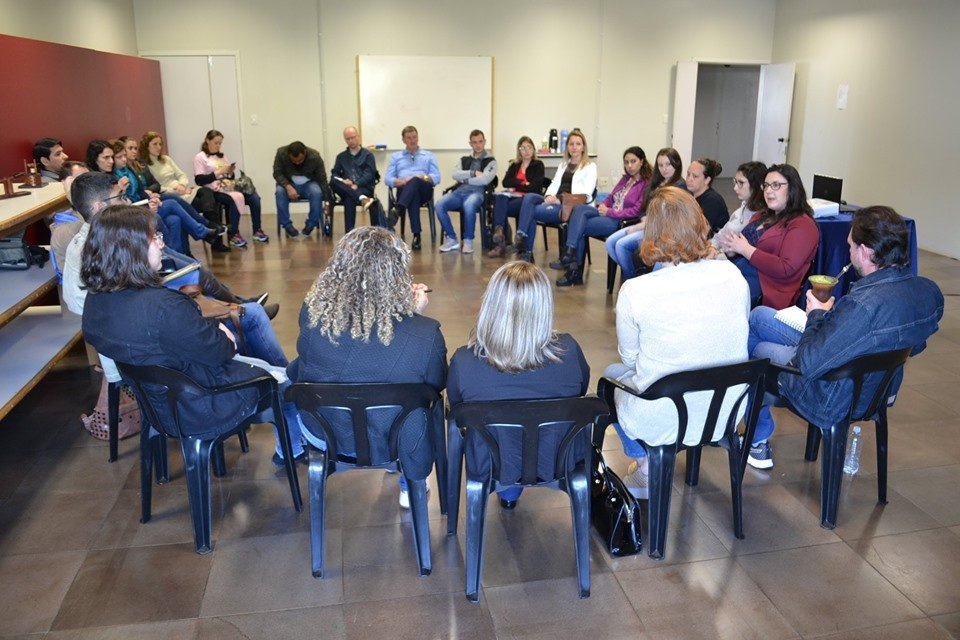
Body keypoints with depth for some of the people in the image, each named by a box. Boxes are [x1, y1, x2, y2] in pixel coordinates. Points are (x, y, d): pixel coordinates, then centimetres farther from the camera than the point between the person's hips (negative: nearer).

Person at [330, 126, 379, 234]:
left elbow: (369, 174, -2)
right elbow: (334, 175, 14)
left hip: (364, 188, -3)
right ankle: (362, 199, -50)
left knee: (349, 199, -37)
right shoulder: (341, 157, 24)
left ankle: (349, 232, -41)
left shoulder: (368, 155, 12)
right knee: (333, 182, -31)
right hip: (346, 189, 3)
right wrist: (343, 182, -9)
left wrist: (356, 184, -20)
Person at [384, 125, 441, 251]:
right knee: (413, 195, -39)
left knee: (415, 181, -38)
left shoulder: (429, 156, 25)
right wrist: (401, 181, -9)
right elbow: (388, 179, 12)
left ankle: (397, 211, -61)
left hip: (424, 190, 0)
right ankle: (416, 235, -48)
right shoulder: (395, 156, 26)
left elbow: (437, 177, 11)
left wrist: (423, 177, -9)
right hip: (404, 191, 0)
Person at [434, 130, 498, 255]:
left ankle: (468, 240, -22)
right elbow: (455, 175, 5)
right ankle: (452, 239, -11)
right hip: (460, 190, 4)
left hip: (477, 192, -4)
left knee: (468, 206, -40)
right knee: (440, 205, -25)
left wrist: (465, 178, 2)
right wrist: (473, 173, -6)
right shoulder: (464, 160, 24)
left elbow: (485, 179, -8)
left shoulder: (490, 161, 11)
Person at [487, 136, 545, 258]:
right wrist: (523, 183, -5)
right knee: (500, 197, -34)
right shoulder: (514, 165, 22)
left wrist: (515, 186, -2)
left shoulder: (538, 165, 10)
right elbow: (506, 182, 6)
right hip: (513, 197, 3)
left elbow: (535, 187, -5)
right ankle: (499, 232, -48)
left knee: (500, 208, -32)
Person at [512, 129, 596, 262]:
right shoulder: (563, 165, 27)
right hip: (556, 202, 6)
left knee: (532, 211, -26)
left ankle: (526, 251, -18)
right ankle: (521, 238, -34)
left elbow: (586, 194, -5)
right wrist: (550, 195, -5)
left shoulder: (590, 167, 6)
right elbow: (554, 183, 20)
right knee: (529, 197, -25)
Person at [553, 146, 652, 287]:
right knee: (580, 209, -19)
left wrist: (610, 212, -14)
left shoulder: (647, 183, -5)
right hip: (608, 214, 8)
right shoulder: (625, 179, 22)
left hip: (621, 222, -8)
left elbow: (637, 211, -13)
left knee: (579, 227, -21)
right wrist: (603, 206, 0)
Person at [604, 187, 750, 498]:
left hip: (663, 422, -4)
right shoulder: (732, 274, -9)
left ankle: (645, 468, 27)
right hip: (728, 414, 4)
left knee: (613, 374, 28)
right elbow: (734, 339, 6)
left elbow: (629, 358, -4)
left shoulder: (634, 291, -20)